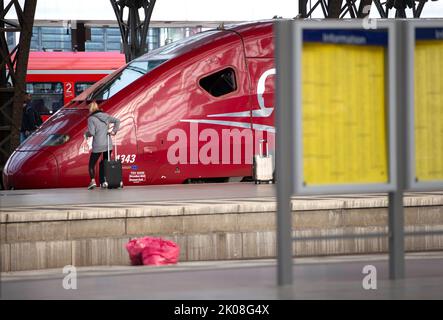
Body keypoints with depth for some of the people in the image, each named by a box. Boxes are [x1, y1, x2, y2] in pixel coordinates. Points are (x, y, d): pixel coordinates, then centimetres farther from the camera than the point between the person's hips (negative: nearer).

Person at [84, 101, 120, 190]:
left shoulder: (91, 119, -10)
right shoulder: (105, 116, 7)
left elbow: (91, 132, -17)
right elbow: (117, 121, 10)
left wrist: (86, 134, 3)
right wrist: (114, 131, 10)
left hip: (98, 146, -5)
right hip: (108, 144, 5)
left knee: (92, 164, 6)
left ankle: (93, 180, -13)